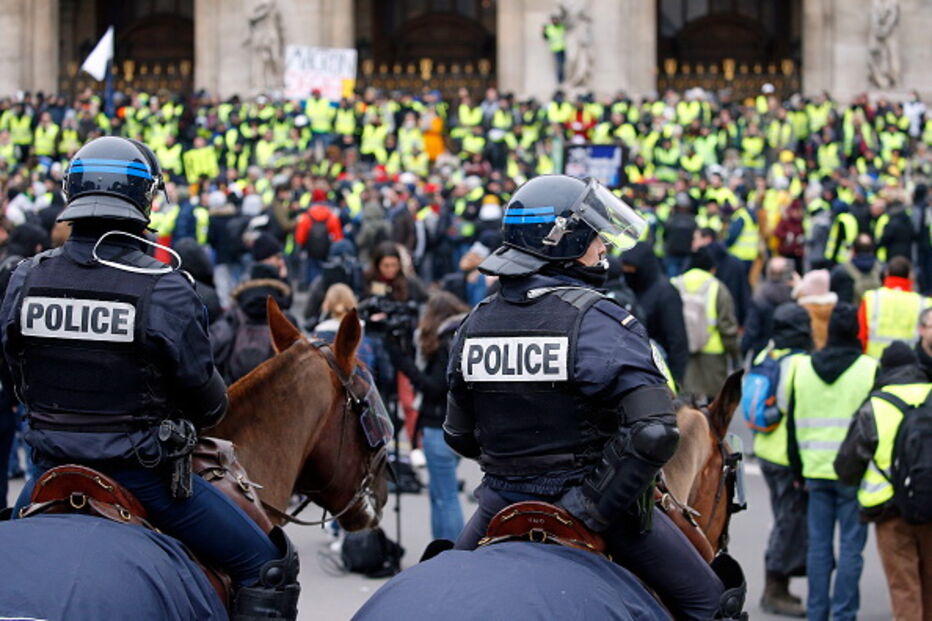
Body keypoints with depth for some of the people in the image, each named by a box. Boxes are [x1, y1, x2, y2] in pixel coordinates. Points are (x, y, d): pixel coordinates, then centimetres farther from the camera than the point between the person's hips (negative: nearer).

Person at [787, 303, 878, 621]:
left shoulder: (802, 369, 6)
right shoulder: (870, 369, -7)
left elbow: (793, 424, 11)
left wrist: (798, 470, 18)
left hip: (816, 469, 4)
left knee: (818, 544, 9)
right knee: (851, 545, 1)